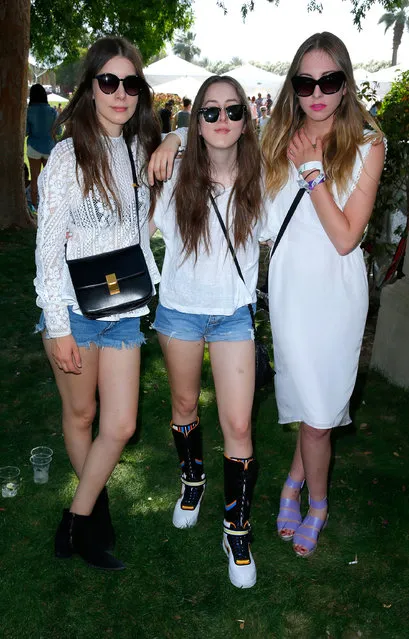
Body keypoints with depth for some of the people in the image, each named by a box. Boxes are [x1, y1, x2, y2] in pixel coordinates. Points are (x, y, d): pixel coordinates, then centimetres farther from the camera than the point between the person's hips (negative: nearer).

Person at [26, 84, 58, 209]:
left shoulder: (28, 111, -8)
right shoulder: (52, 111, -7)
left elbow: (25, 132, -9)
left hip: (34, 148, 0)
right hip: (49, 147, 0)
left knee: (34, 178, 9)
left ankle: (34, 206, 12)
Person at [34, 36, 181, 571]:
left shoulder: (141, 151, 6)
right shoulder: (68, 156, -9)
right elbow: (48, 248, -11)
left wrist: (152, 285, 7)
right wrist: (58, 327, -13)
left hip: (125, 309, 5)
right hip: (75, 308, -4)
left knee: (121, 426, 4)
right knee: (80, 414, 12)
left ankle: (76, 522, 24)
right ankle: (96, 506, 35)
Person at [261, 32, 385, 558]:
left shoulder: (366, 145, -4)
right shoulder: (277, 140, 5)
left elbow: (346, 237, -13)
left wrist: (312, 169, -14)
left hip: (336, 292, -2)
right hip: (289, 289, 2)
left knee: (317, 412, 5)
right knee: (315, 410, 10)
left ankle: (295, 482, 34)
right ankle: (315, 503, 35)